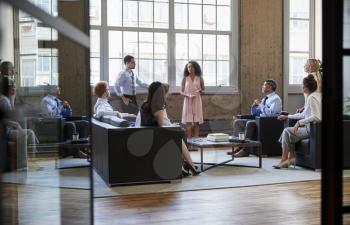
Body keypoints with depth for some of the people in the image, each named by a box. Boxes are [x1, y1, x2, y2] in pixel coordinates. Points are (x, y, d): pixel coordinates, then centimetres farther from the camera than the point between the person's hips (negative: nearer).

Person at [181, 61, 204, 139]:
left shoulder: (199, 78, 6)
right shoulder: (185, 78, 4)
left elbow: (203, 90, 11)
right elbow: (181, 91, 5)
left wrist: (201, 91, -12)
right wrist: (188, 95, -14)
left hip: (197, 101, 1)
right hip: (188, 101, -1)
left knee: (196, 122, 0)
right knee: (188, 122, -3)